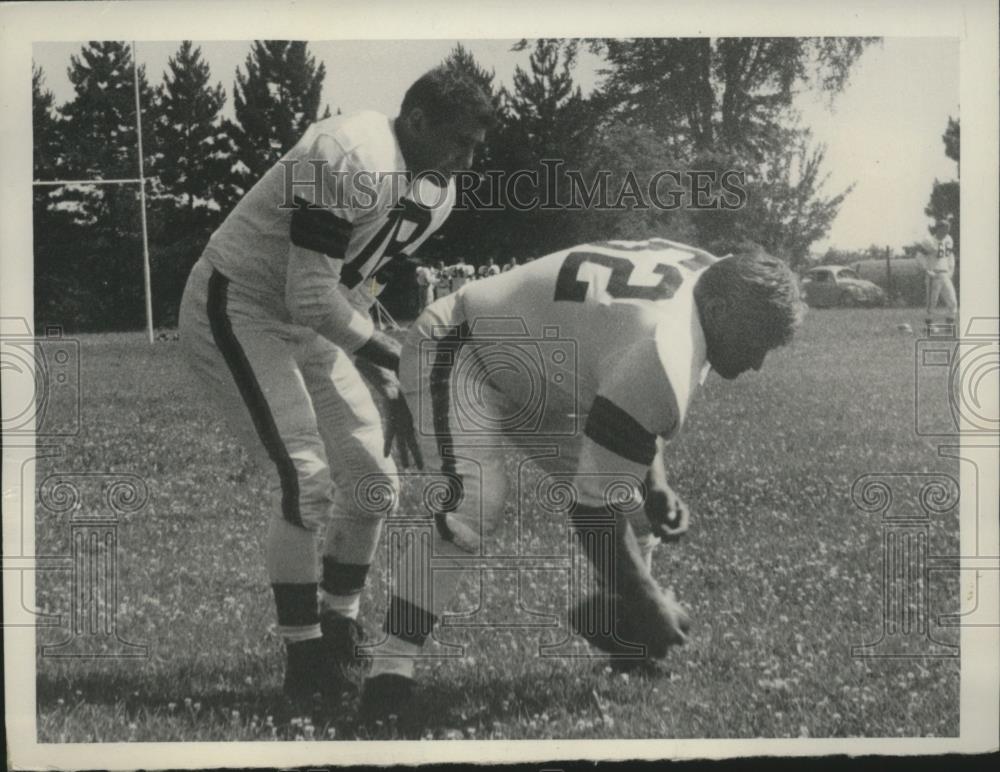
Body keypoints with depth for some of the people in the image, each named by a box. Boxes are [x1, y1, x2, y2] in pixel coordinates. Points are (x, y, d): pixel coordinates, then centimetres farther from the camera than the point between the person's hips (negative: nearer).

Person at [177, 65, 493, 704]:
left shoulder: (434, 193, 0)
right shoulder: (350, 160, -29)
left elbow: (353, 291, 7)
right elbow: (314, 299, -29)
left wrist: (393, 393, 0)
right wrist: (401, 363, -22)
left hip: (307, 321, 9)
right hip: (235, 311, -9)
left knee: (373, 477, 6)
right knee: (306, 481, -15)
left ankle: (339, 629, 22)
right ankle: (304, 656, -1)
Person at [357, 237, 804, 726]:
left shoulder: (706, 276, -8)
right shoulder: (664, 360, -36)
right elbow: (594, 501, -29)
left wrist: (653, 482, -1)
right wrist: (647, 598, -17)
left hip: (539, 373, 10)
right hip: (459, 353, -10)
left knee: (634, 500, 8)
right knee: (473, 506, -31)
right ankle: (391, 665, -24)